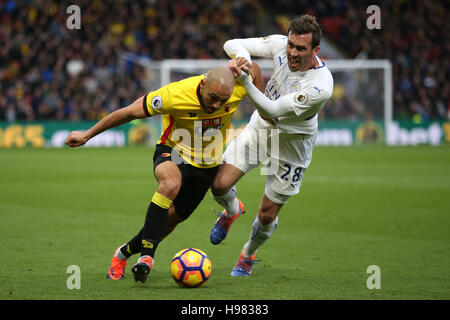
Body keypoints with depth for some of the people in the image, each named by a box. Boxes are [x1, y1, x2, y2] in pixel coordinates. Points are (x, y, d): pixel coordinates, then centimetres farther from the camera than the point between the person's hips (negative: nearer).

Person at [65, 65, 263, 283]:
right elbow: (129, 112, -21)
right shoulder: (174, 94, -32)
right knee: (170, 183, -37)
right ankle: (147, 256, -35)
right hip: (172, 152, -4)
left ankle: (124, 253, 33)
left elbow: (254, 70, 1)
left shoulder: (238, 87, -24)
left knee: (173, 218, 9)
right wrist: (87, 135, -13)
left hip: (207, 165, 4)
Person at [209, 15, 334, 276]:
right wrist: (242, 56, -40)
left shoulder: (320, 86, -35)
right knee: (220, 185, -10)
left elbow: (272, 112, -35)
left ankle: (249, 254, 39)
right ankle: (232, 211, 28)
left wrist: (245, 81, -48)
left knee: (267, 215, 4)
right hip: (261, 127, 4)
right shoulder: (280, 44, -21)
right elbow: (232, 44, -15)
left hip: (293, 143, -4)